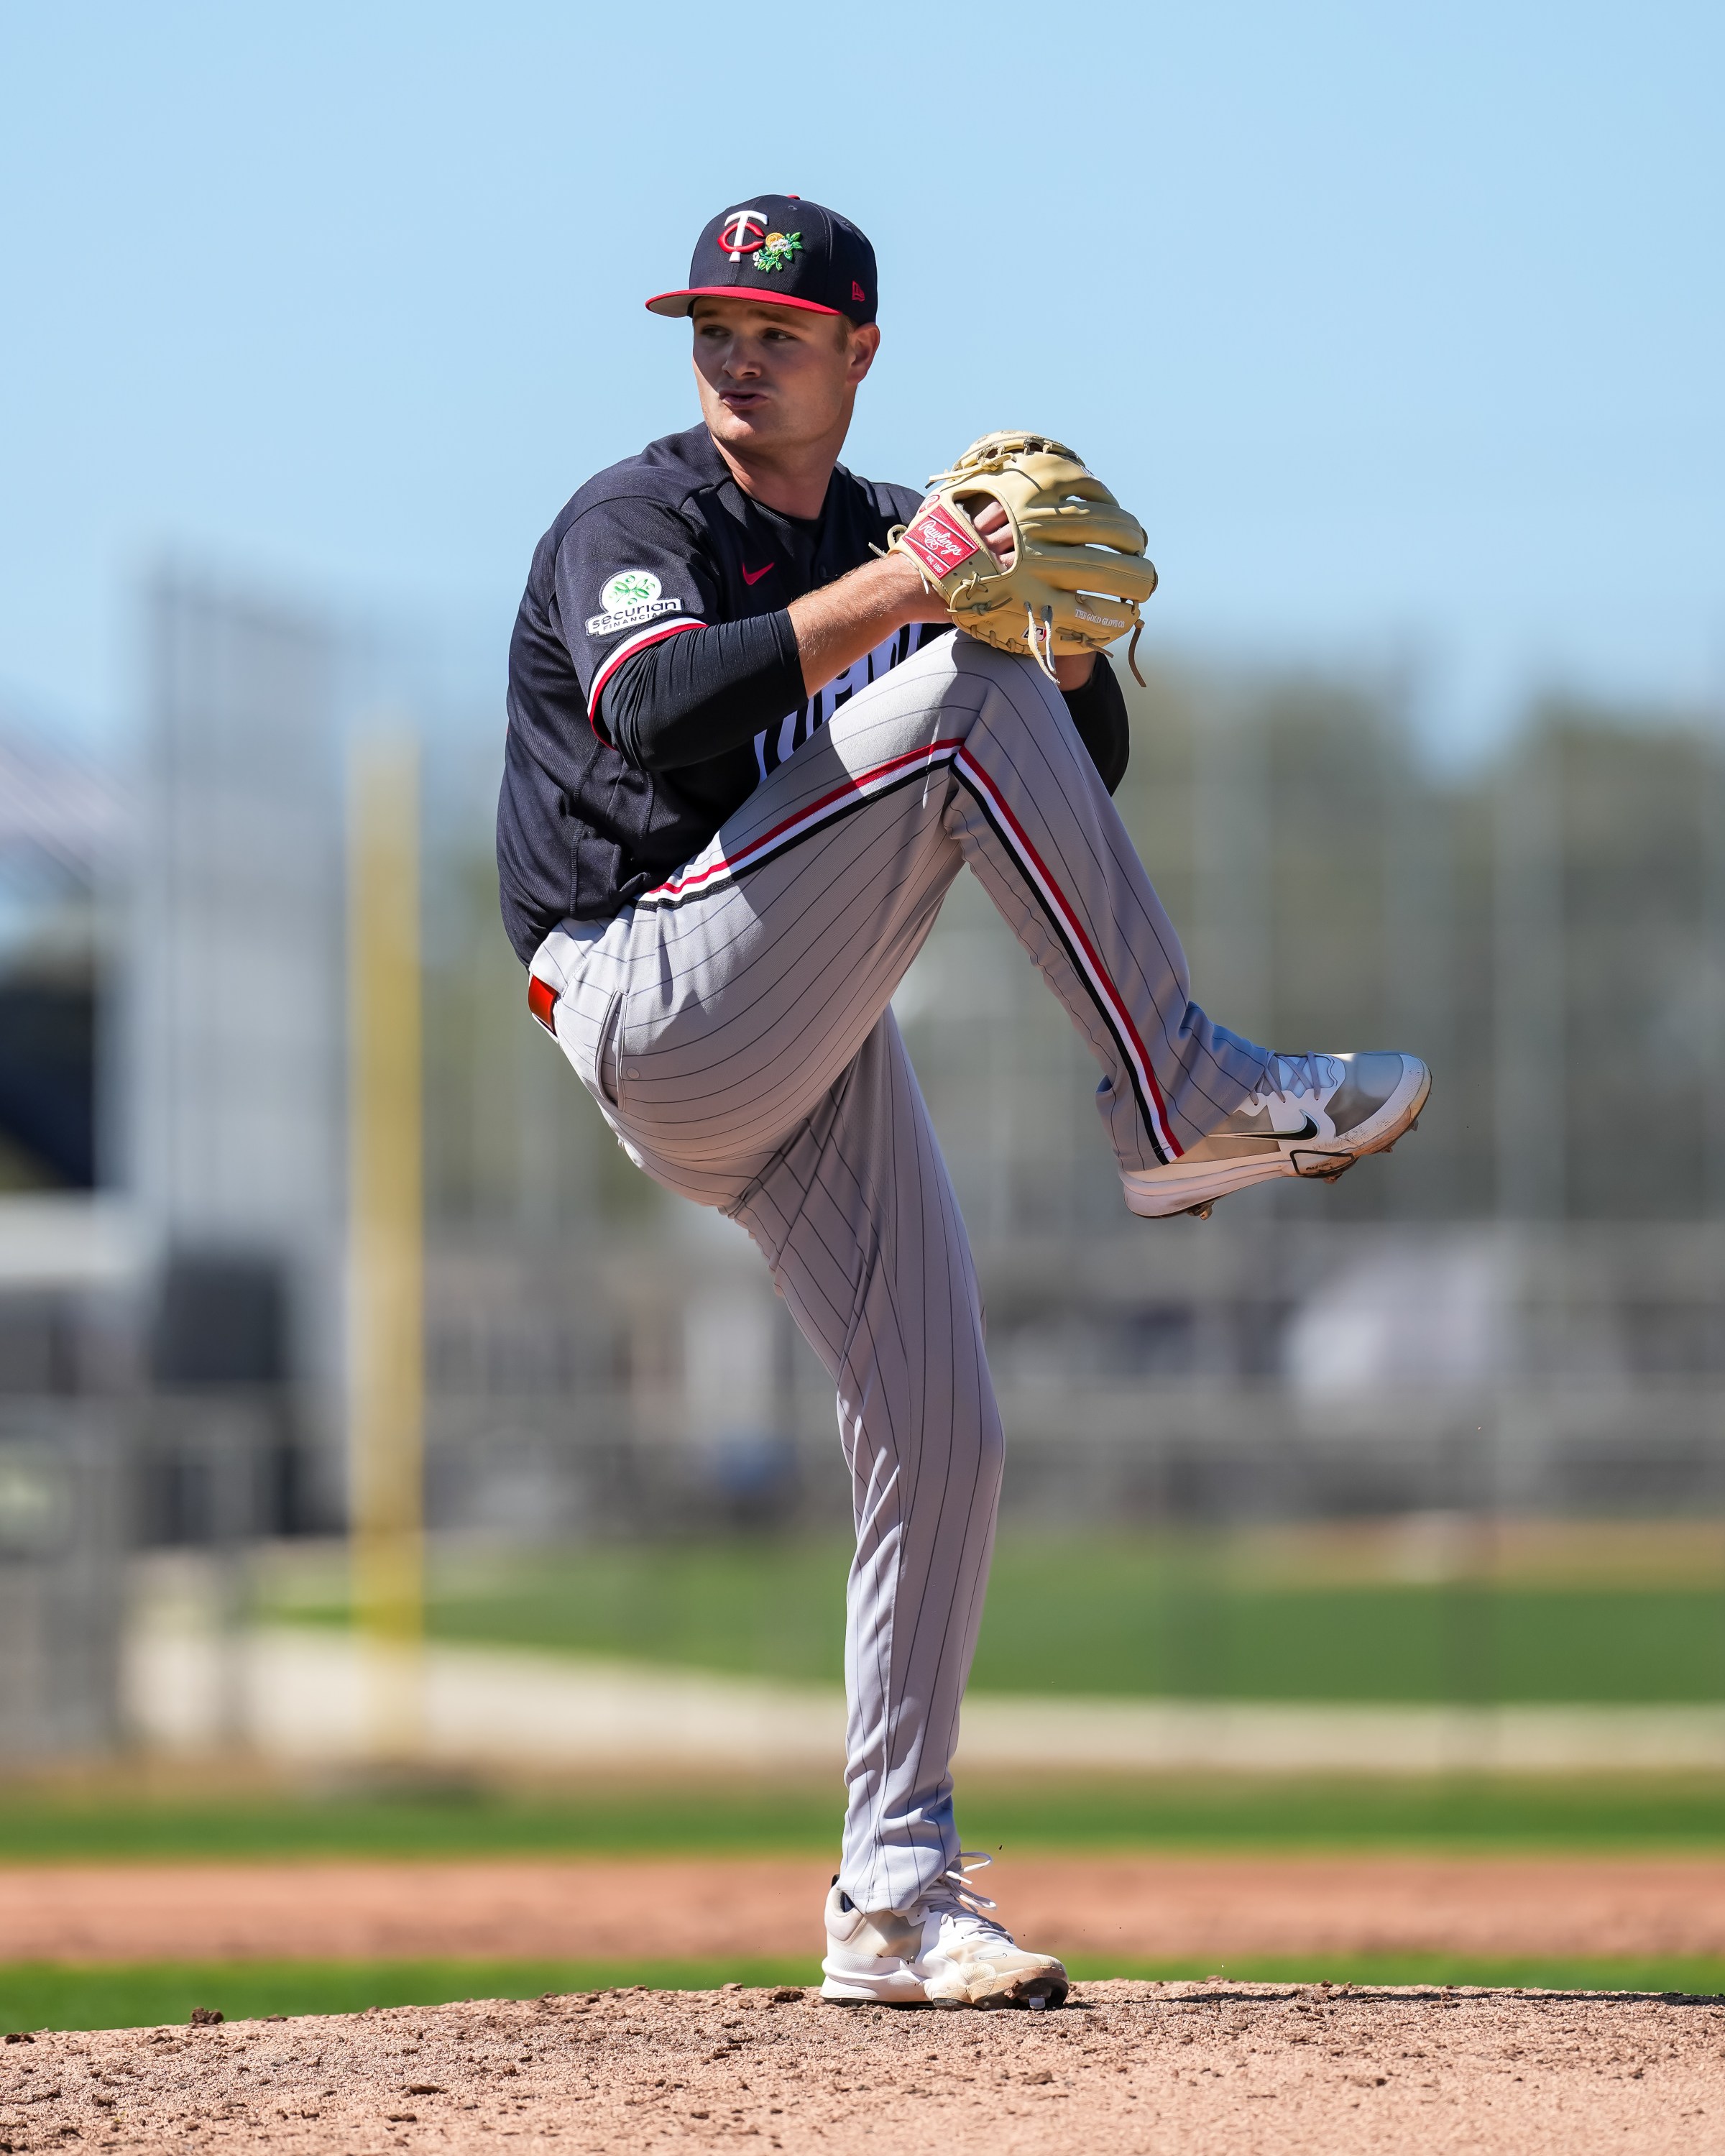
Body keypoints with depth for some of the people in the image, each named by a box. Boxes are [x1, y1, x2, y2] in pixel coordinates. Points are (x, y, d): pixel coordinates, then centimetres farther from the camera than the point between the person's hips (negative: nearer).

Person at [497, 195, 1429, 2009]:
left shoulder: (892, 537, 19)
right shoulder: (638, 520, -2)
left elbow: (1079, 775, 14)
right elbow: (662, 716, -24)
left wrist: (1074, 635, -7)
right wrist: (893, 599, -28)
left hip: (815, 1057, 7)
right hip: (660, 1008, -7)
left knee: (938, 1437, -1)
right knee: (966, 691, -21)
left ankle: (895, 1896, 6)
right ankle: (1180, 1102, -19)